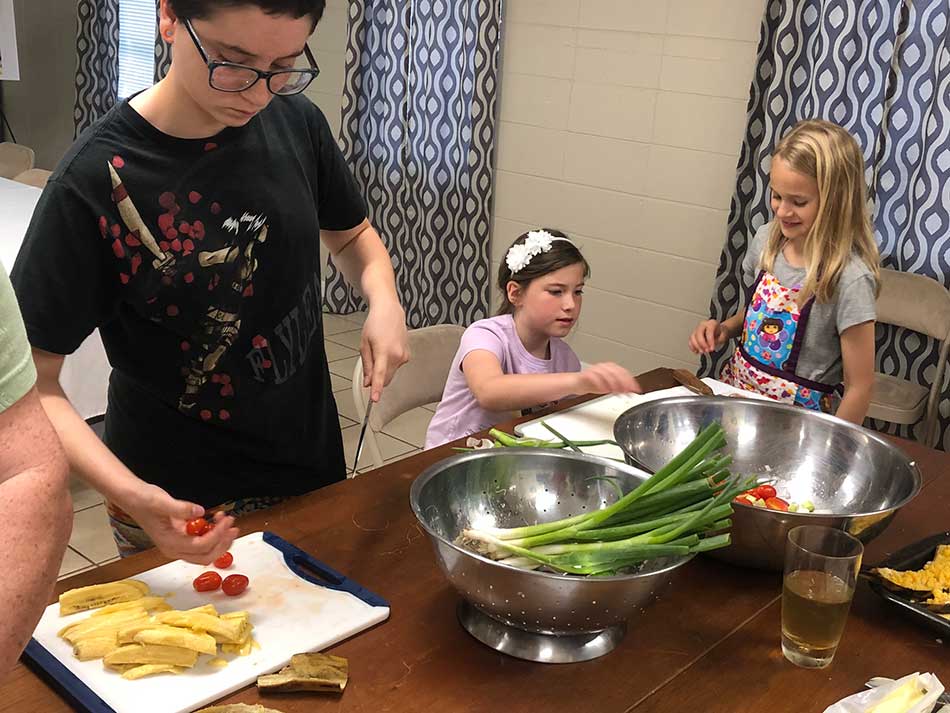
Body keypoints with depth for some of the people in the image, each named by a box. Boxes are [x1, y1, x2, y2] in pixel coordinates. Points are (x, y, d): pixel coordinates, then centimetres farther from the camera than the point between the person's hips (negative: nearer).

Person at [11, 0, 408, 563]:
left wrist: (384, 300, -11)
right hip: (180, 505, -4)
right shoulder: (96, 180, -22)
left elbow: (351, 234, 10)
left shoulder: (295, 121, -9)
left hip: (313, 466, 5)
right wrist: (129, 492, -33)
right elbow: (32, 382, -18)